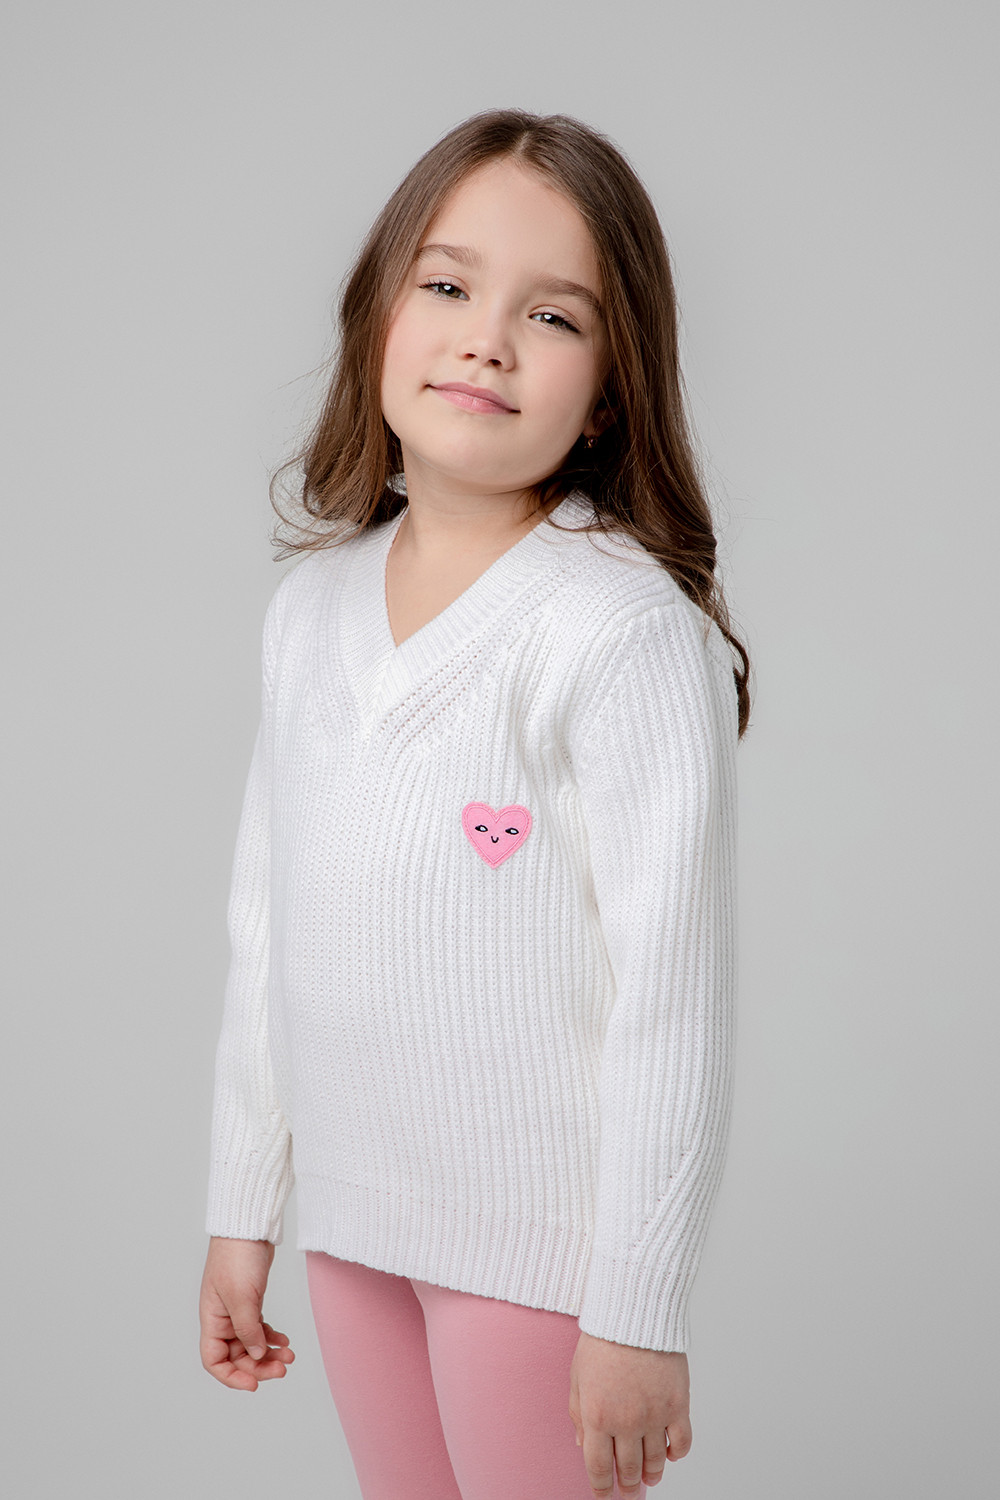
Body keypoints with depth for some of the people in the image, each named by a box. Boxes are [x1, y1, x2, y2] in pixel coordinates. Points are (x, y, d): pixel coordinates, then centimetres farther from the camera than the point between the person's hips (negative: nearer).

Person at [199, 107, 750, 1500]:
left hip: (542, 1242, -6)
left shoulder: (628, 632, -18)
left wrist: (638, 1313, -14)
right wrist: (244, 1209, 13)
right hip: (352, 1219, 6)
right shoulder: (312, 609, 3)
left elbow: (671, 994, -17)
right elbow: (267, 929, 10)